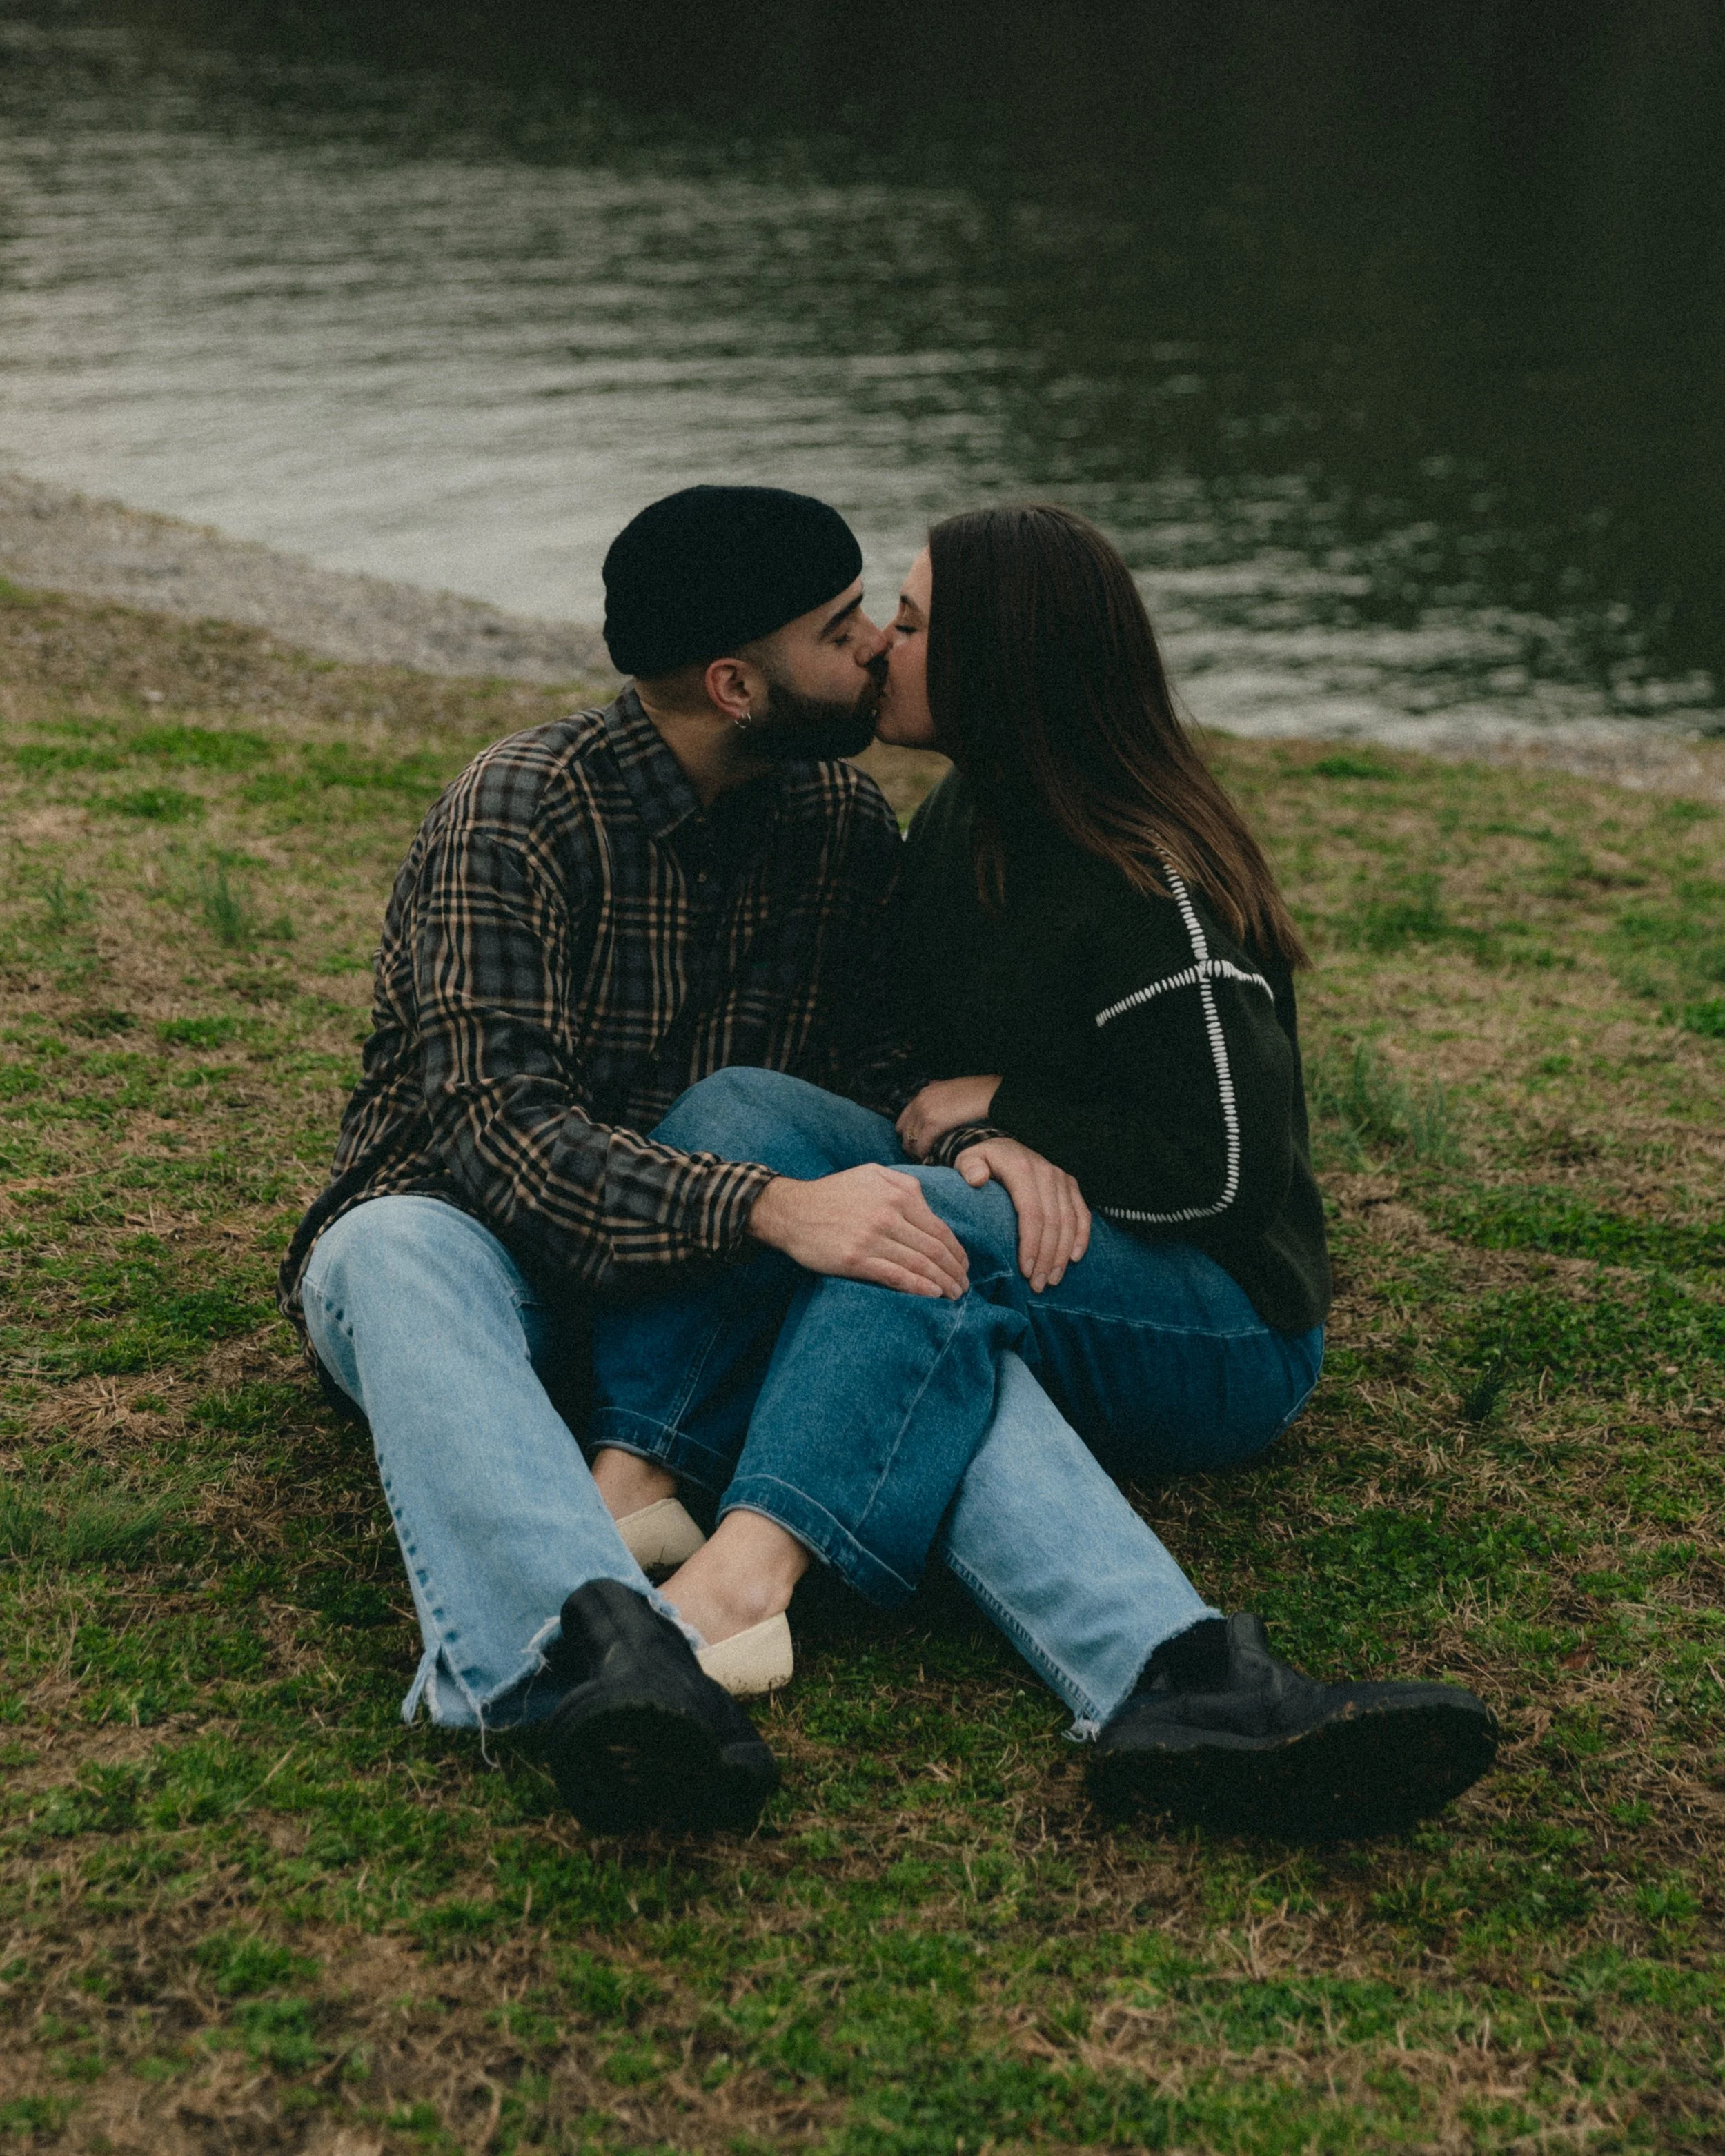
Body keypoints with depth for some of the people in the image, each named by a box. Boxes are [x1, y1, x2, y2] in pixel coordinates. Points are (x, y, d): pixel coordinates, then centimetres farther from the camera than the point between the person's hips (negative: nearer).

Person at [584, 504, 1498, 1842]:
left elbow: (1223, 1168, -16)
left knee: (922, 1228, -35)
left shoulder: (1149, 890, -15)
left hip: (1225, 1336, -7)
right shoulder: (962, 822, 10)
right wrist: (985, 1136, -4)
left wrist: (1003, 1113, -9)